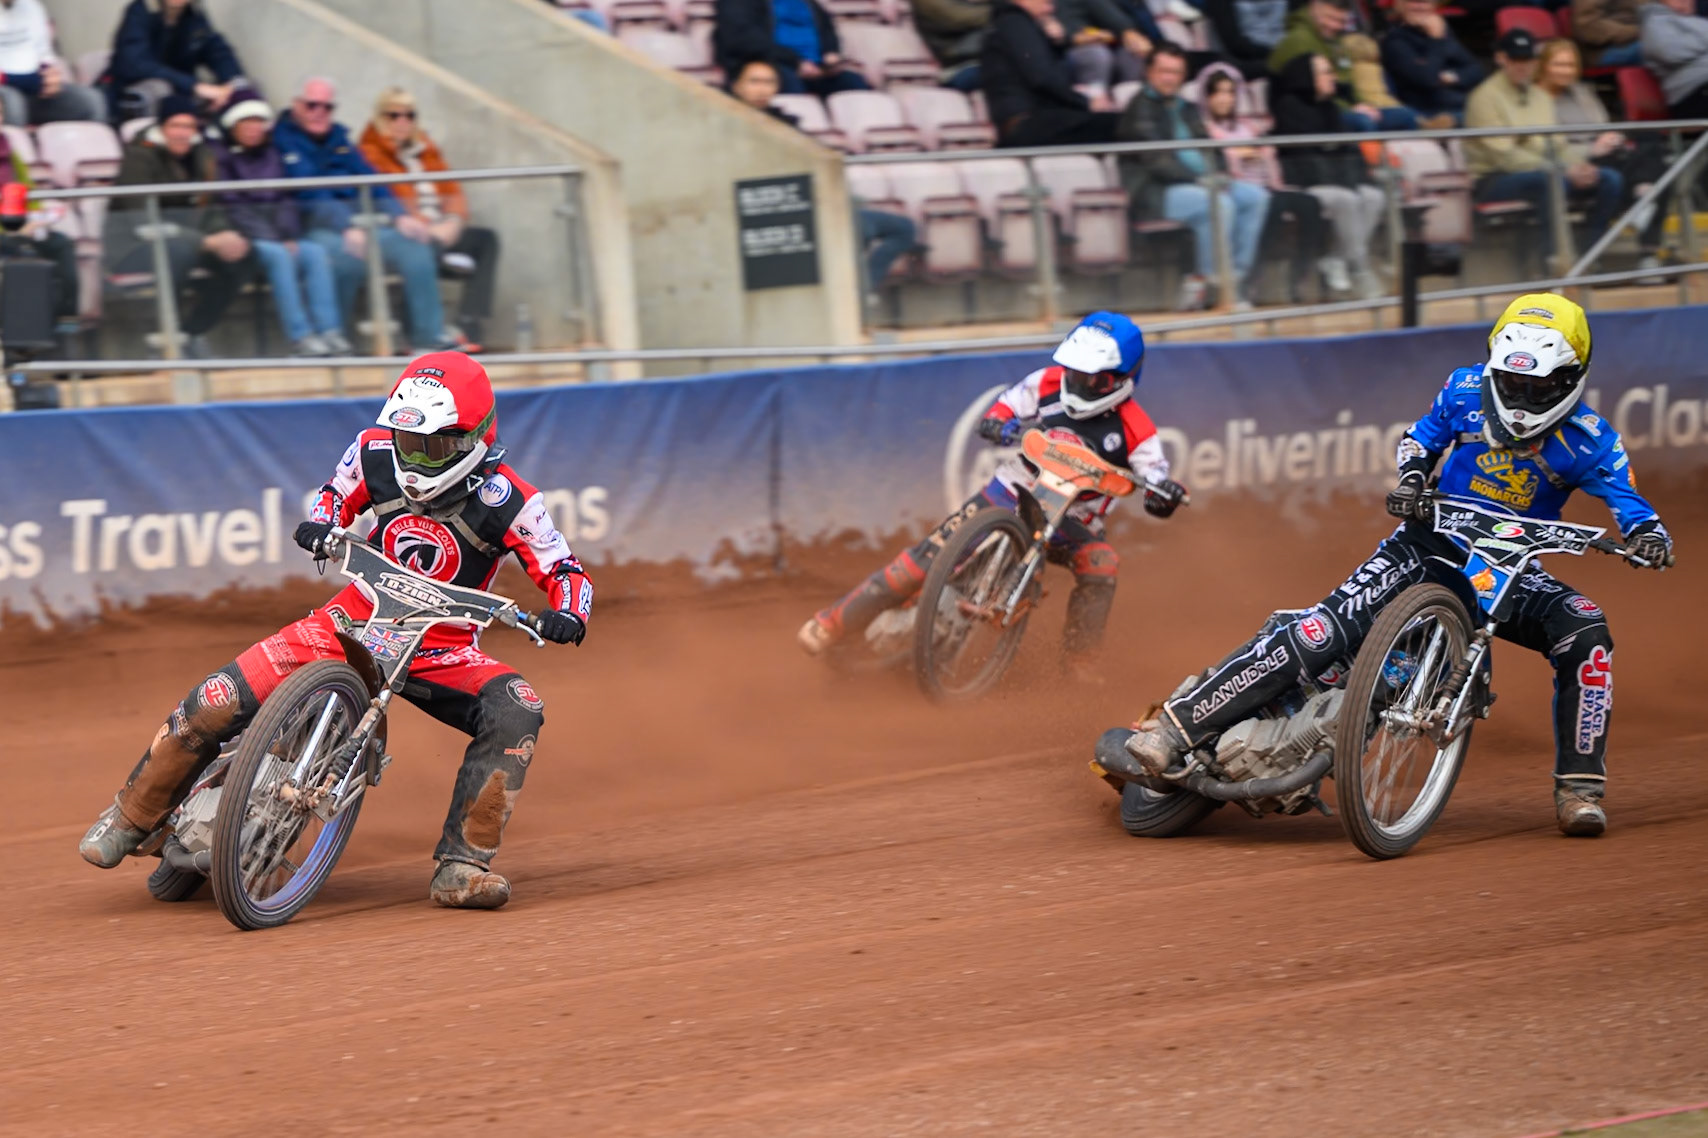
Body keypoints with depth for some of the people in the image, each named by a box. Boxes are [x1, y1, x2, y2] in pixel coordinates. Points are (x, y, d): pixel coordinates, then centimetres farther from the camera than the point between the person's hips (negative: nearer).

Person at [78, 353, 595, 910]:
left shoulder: (508, 502, -14)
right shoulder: (375, 452, -5)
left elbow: (568, 572, -12)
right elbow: (338, 495, 14)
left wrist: (567, 615, -34)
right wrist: (319, 524, -9)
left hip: (440, 650, -1)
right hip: (354, 621, 1)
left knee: (516, 712, -30)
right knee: (220, 700, -15)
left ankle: (460, 864, -25)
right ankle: (132, 815, 7)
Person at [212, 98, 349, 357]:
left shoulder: (271, 156, 19)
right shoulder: (221, 158, 0)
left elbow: (285, 201, 14)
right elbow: (231, 207, -9)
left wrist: (290, 238, -6)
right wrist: (276, 241, -17)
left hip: (281, 240, 5)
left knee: (315, 253, -21)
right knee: (277, 256, -33)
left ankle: (329, 332, -30)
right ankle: (300, 337, -37)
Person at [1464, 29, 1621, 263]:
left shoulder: (1539, 97, 17)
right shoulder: (1486, 97, -9)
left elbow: (1556, 145, 17)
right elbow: (1503, 155, -17)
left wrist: (1576, 166, -8)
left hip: (1542, 171, 8)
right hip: (1493, 180, -8)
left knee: (1610, 180, -8)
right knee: (1546, 180, -40)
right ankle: (1552, 258, -41)